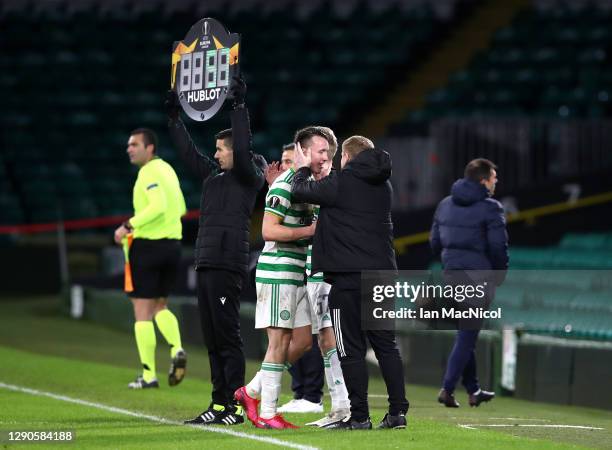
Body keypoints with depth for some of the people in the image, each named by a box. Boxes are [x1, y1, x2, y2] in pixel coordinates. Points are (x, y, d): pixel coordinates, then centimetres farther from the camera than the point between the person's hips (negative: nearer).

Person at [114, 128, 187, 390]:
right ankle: (177, 350, -5)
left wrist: (129, 226, -25)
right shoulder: (167, 169, 14)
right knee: (160, 307, 19)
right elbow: (180, 209, 21)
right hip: (172, 245, 9)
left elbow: (158, 206, -28)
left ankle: (148, 375, -3)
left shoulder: (150, 172, -14)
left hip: (147, 246, -9)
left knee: (142, 311, -2)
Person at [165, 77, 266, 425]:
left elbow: (243, 149, -19)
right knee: (213, 339, 9)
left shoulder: (249, 176, -3)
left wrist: (240, 106, -19)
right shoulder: (214, 175, 19)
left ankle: (235, 406, -8)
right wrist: (174, 118, 29)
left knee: (228, 337, -9)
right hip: (206, 264, 9)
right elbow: (189, 152, 28)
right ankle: (220, 404, 13)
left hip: (228, 266, -9)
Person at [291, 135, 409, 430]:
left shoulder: (340, 182, -8)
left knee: (351, 348, -1)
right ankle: (398, 412, 7)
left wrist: (302, 169, 22)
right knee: (386, 344, 10)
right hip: (383, 271, 6)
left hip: (348, 276, -6)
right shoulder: (383, 185, 13)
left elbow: (299, 191, 2)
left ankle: (359, 416, -2)